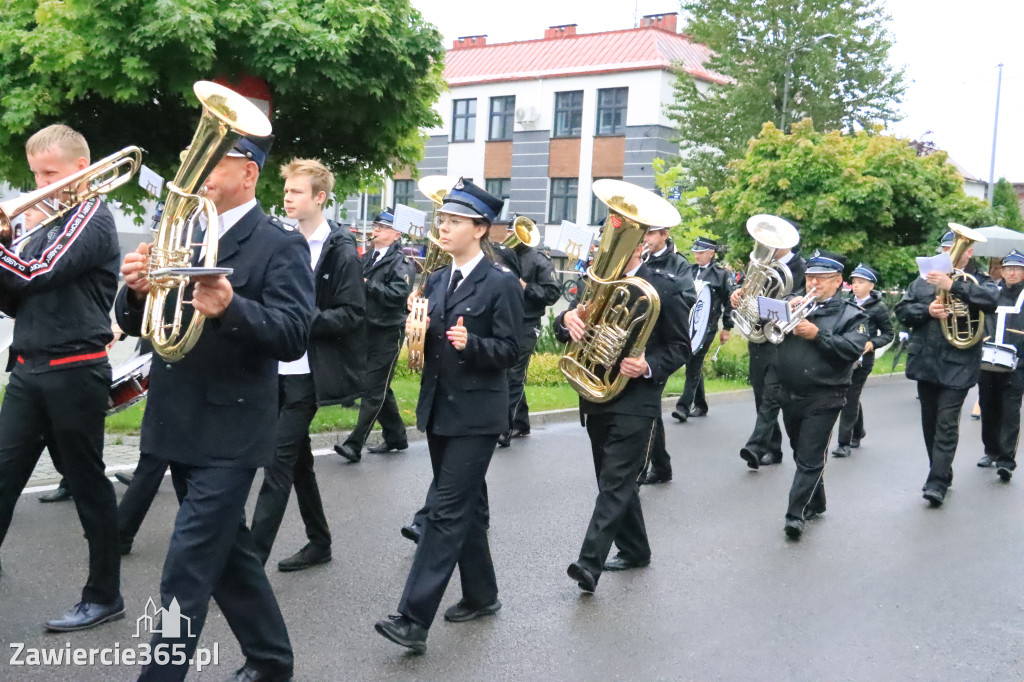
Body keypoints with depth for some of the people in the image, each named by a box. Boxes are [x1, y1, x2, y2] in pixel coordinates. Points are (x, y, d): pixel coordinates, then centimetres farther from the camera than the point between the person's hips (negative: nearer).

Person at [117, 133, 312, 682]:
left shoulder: (279, 244, -9)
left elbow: (292, 335, -21)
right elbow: (134, 324, 7)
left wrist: (230, 306, -37)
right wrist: (137, 290, -15)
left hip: (229, 432, -7)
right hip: (177, 425, 7)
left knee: (186, 571, -4)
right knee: (225, 551, 18)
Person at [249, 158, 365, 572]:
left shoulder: (340, 251, -8)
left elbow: (352, 315, -12)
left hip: (309, 373, -7)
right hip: (278, 369, 7)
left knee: (280, 460, -8)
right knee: (297, 459, 14)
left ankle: (253, 557, -4)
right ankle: (319, 542, 28)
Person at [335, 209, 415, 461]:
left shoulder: (401, 262, -8)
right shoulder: (367, 257, 13)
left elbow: (398, 294, -21)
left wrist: (368, 284, -16)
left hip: (388, 333, -7)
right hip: (367, 329, 8)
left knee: (373, 390, -5)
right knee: (380, 388, 16)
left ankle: (354, 444, -4)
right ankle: (396, 437, 29)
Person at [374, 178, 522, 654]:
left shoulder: (502, 284, -10)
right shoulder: (437, 280, 11)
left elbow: (509, 349, -12)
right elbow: (428, 342, 15)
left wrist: (470, 343, -29)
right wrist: (417, 329, -7)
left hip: (476, 414, -7)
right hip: (439, 409, 7)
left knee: (448, 511, -8)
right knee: (467, 507, 16)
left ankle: (414, 619, -7)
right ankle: (481, 595, 30)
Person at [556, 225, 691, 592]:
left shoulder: (664, 289, -5)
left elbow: (681, 347, -2)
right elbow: (566, 327, 7)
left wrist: (649, 367, -21)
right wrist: (568, 318, -17)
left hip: (635, 401, -6)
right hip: (596, 398, 6)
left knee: (615, 483, -11)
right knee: (614, 481, 15)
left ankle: (590, 562, -15)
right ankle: (634, 550, 31)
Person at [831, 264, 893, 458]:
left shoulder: (878, 307, -5)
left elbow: (889, 334, 0)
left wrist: (872, 344, -16)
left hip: (861, 359, -5)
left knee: (850, 398, -5)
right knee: (852, 398, 15)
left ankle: (844, 442, 0)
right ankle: (857, 435, 32)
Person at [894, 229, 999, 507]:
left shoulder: (977, 281, 2)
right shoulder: (924, 280, 11)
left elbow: (991, 299, -19)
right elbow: (902, 309, 6)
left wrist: (953, 286, -28)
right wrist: (926, 310, -14)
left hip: (958, 365, -4)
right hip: (926, 361, 4)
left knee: (947, 423, -8)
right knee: (930, 421, 13)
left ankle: (937, 483, -7)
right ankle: (941, 472, 28)